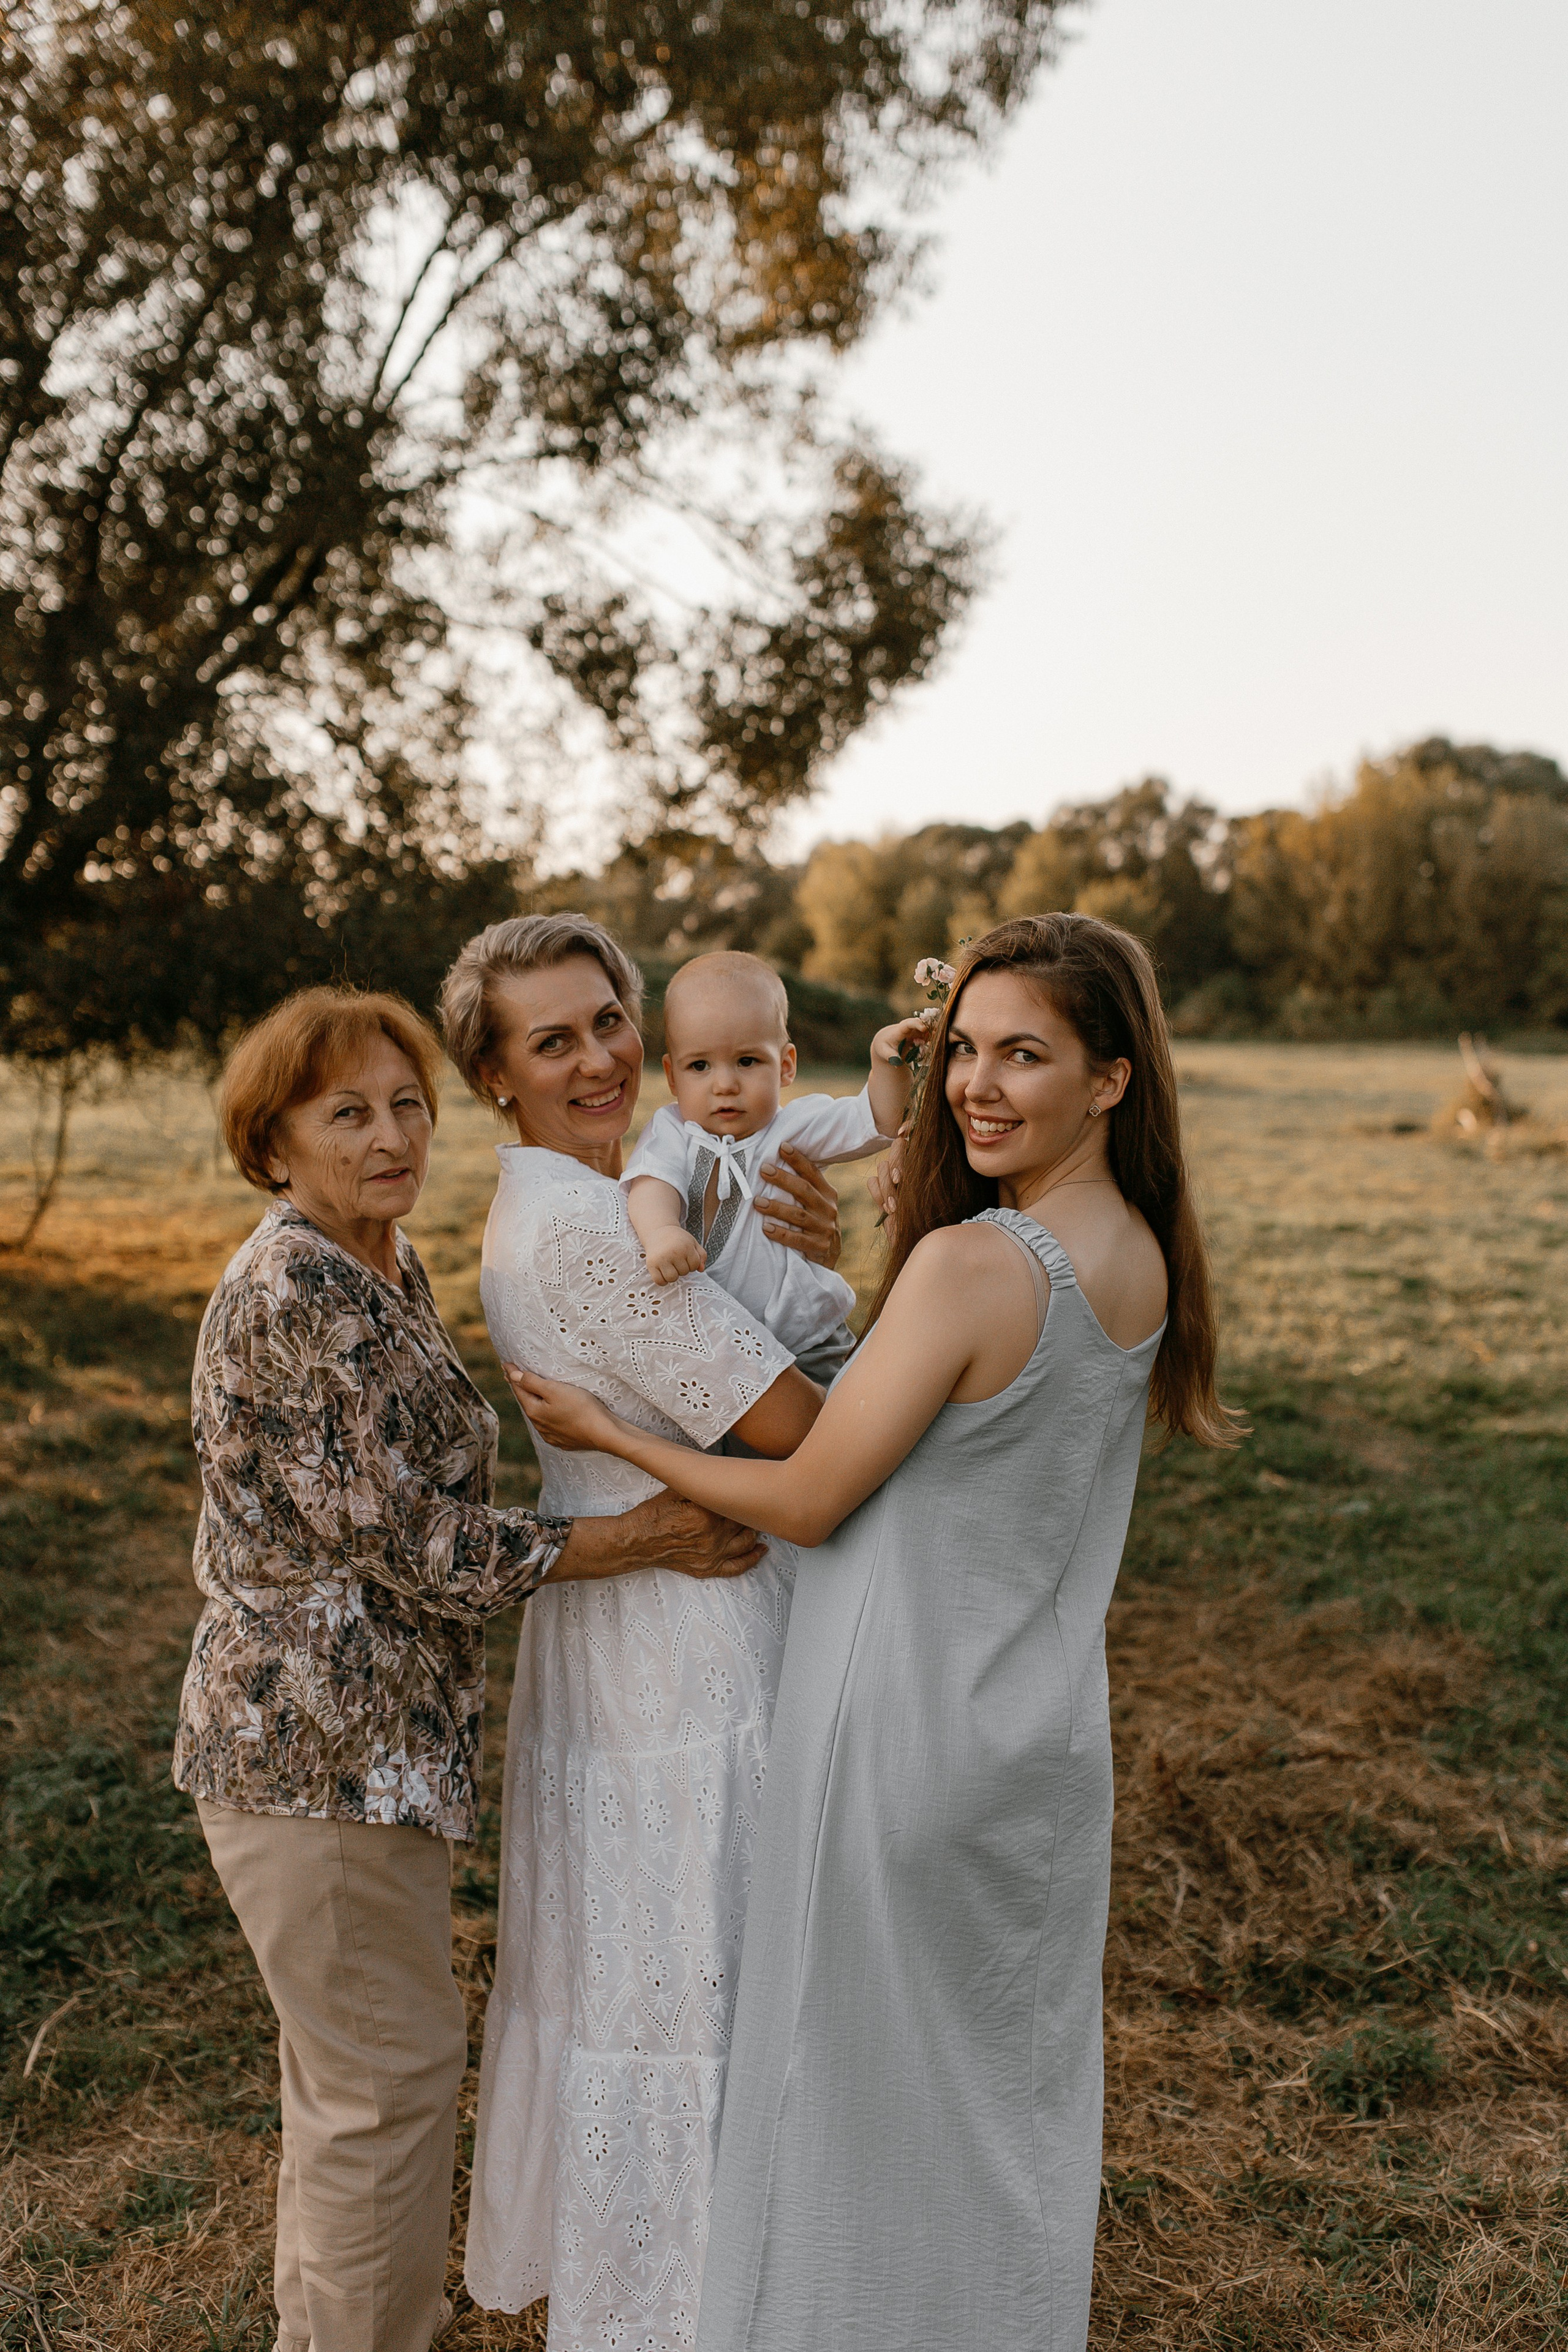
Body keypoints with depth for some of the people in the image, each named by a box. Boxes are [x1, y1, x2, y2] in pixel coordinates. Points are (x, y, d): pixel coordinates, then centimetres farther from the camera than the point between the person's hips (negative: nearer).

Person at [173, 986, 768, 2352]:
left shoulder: (392, 1270, 8)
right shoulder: (292, 1288, -22)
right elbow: (408, 1539, -23)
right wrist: (646, 1539, -20)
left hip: (360, 1734, 10)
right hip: (319, 1741, -10)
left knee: (350, 2062, 24)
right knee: (395, 2073, 4)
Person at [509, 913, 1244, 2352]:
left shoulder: (968, 1264, -25)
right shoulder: (1148, 1261, -1)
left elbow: (807, 1503, -16)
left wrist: (608, 1432, -4)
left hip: (911, 1732, -7)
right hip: (1051, 1736, 8)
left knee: (875, 2096, 13)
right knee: (1024, 2079, 24)